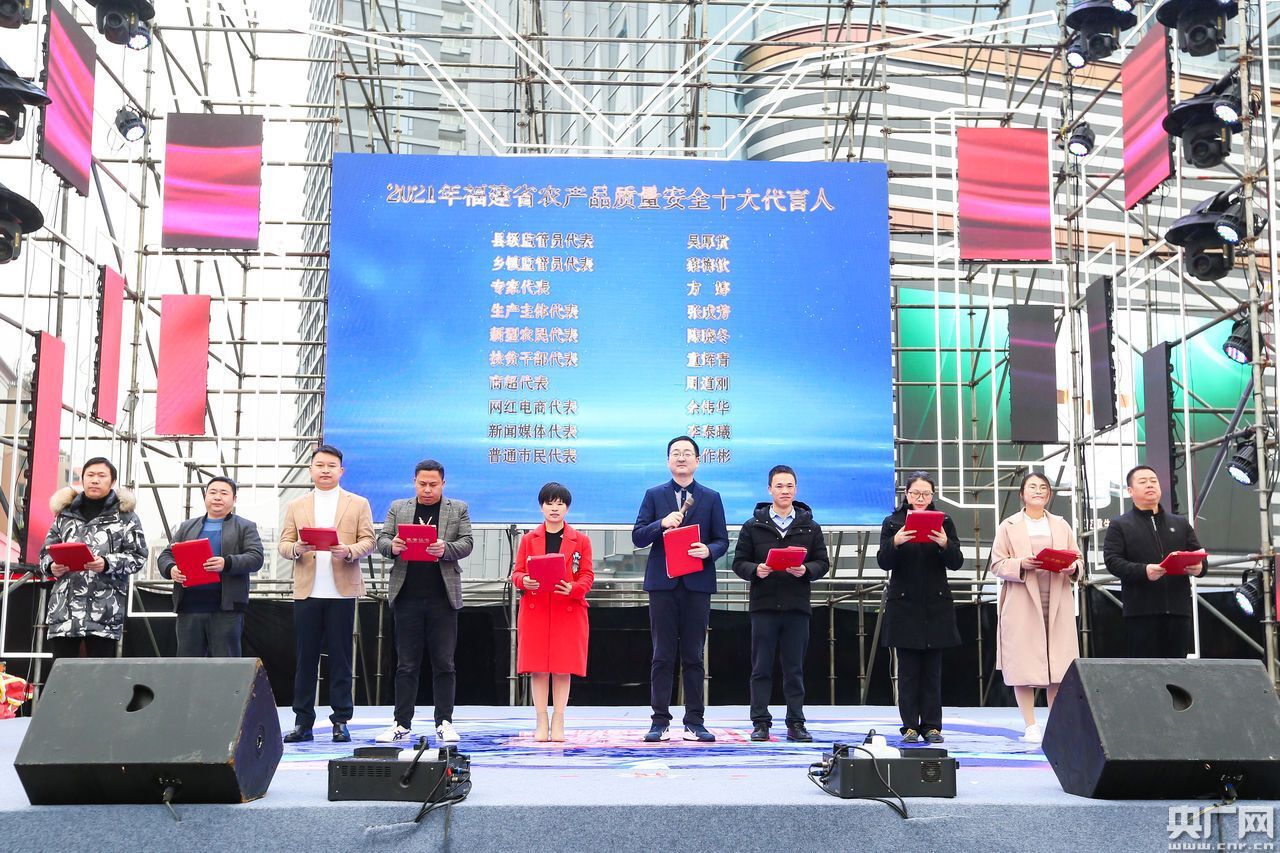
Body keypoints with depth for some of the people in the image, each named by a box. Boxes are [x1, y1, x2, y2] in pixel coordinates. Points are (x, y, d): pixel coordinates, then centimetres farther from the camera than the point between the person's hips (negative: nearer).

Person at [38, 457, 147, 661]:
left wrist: (107, 564, -16)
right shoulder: (65, 512, 16)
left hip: (104, 610, -3)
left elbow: (138, 556, 0)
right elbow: (46, 552, 19)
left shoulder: (124, 515, 6)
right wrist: (51, 567, -4)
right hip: (64, 608, 3)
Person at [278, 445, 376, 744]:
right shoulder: (295, 506, 15)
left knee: (340, 658, 1)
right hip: (306, 592, 2)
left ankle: (341, 722, 7)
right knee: (305, 658, 3)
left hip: (342, 592, -2)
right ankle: (303, 722, 8)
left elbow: (368, 542, 3)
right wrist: (296, 549, -13)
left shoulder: (358, 504, 10)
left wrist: (349, 551, -18)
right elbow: (284, 544, 10)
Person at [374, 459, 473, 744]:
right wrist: (393, 546, -16)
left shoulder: (458, 509, 10)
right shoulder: (398, 508, 13)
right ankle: (402, 724, 9)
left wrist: (445, 549, -19)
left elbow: (466, 543, 1)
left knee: (444, 664, 2)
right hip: (407, 596, 1)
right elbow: (381, 540, 7)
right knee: (406, 664, 4)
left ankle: (444, 723, 8)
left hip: (443, 597, -1)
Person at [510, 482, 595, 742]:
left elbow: (587, 576, 4)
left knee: (563, 668, 0)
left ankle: (558, 723, 7)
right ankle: (541, 723, 8)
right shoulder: (529, 539, 10)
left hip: (569, 611, -1)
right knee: (537, 668, 0)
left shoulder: (580, 540, 7)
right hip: (534, 611, 1)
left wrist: (573, 588, -16)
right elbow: (516, 573, 9)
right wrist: (524, 581, -14)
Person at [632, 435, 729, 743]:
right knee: (662, 656, 1)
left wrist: (708, 551, -14)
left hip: (697, 583, 0)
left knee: (694, 656, 3)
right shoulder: (654, 495, 10)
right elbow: (637, 537, 3)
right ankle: (660, 722, 4)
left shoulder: (711, 498, 11)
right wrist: (662, 524, -14)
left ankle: (694, 722, 8)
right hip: (662, 583, 0)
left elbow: (722, 541, 8)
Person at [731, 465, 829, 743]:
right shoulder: (753, 526, 6)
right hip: (763, 605, -1)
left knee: (795, 669, 6)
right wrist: (755, 570, -15)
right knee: (761, 668, 3)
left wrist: (806, 570, -12)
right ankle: (760, 723, 9)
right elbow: (739, 563, 5)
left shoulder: (810, 527, 9)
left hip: (797, 605, 1)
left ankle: (796, 723, 12)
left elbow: (823, 562, 8)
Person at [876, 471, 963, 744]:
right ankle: (910, 725, 5)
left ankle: (932, 726, 9)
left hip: (936, 605, 1)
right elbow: (884, 562, -5)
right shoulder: (892, 523, 4)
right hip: (904, 605, -1)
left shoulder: (944, 522, 6)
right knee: (908, 669, 1)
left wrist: (945, 544, -21)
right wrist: (896, 542, -25)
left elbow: (956, 563, 0)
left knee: (933, 669, 4)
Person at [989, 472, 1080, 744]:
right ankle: (1031, 726, 1)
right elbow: (997, 564, 1)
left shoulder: (1062, 525, 18)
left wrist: (1072, 568, -6)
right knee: (1023, 664, -4)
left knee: (1058, 665, 1)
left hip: (1057, 602, 3)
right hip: (1022, 603, -3)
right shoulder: (1008, 526, 7)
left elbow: (1077, 558, 16)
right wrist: (1021, 564, -16)